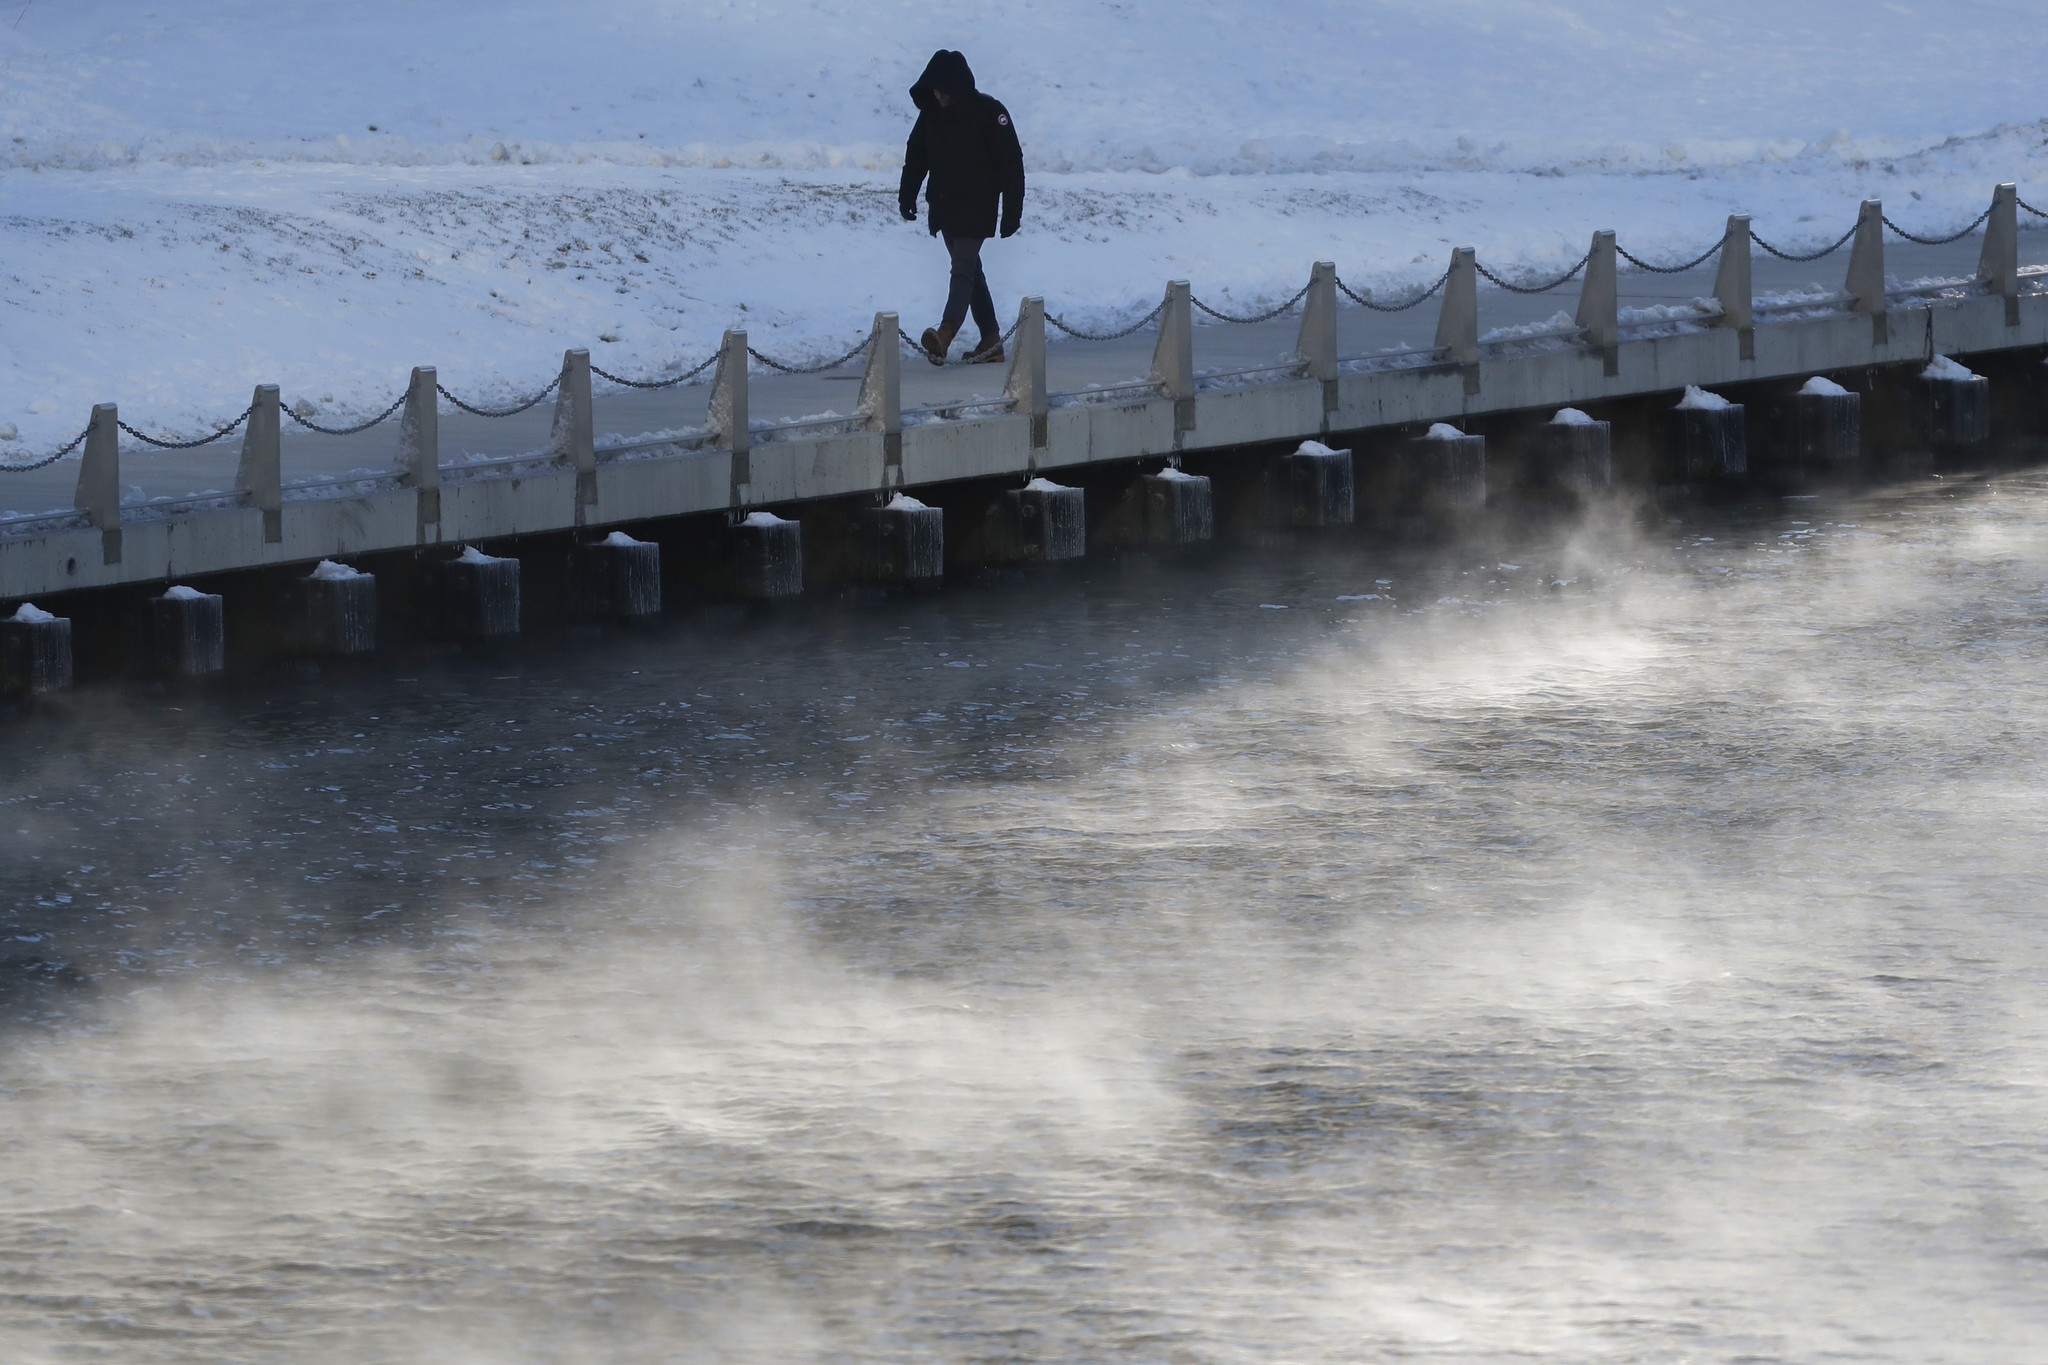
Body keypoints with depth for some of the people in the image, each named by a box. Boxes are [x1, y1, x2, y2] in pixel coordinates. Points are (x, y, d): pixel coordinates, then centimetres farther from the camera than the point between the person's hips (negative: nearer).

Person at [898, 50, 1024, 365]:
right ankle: (991, 340, 18)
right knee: (969, 269, 11)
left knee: (964, 267, -16)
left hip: (977, 206, -7)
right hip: (944, 206, 7)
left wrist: (1012, 212, -12)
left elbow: (1011, 162, -9)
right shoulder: (931, 113, 6)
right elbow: (916, 155, 17)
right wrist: (907, 195, 7)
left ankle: (946, 334, -32)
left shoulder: (989, 112, -11)